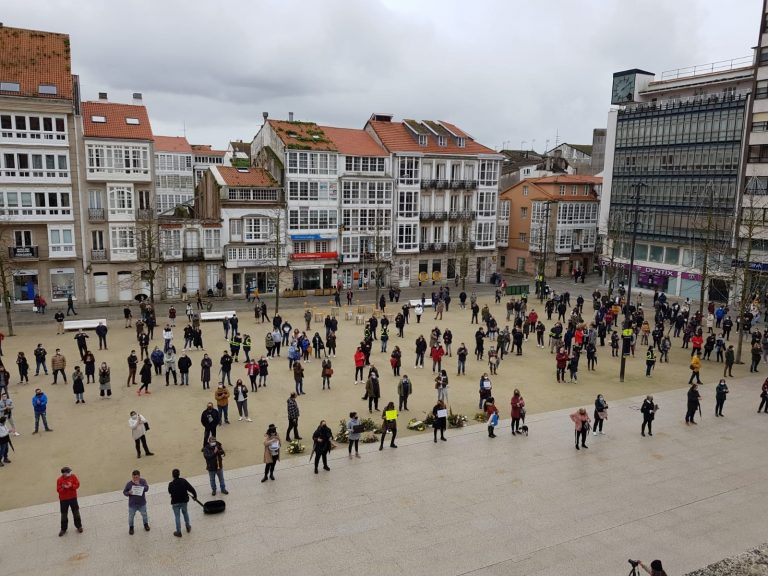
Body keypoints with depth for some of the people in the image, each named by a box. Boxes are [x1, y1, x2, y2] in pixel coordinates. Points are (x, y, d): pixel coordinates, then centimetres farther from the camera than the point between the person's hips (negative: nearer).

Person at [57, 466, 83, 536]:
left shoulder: (73, 476, -7)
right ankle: (63, 529, 24)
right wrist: (64, 488, -31)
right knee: (64, 515, 9)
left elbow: (77, 485, -7)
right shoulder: (59, 480, -12)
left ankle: (79, 526, 25)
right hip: (63, 499, -1)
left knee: (76, 513, 11)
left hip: (73, 498, 1)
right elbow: (58, 490, -13)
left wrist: (71, 486, -25)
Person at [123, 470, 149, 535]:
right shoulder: (129, 483, -15)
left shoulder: (143, 481, -13)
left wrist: (139, 485, -35)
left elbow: (147, 488, -24)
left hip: (142, 503, 1)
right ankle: (131, 527, 40)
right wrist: (128, 493, -26)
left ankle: (146, 524, 46)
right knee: (131, 516, 13)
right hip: (132, 504, -1)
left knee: (144, 514, 19)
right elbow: (124, 492, -5)